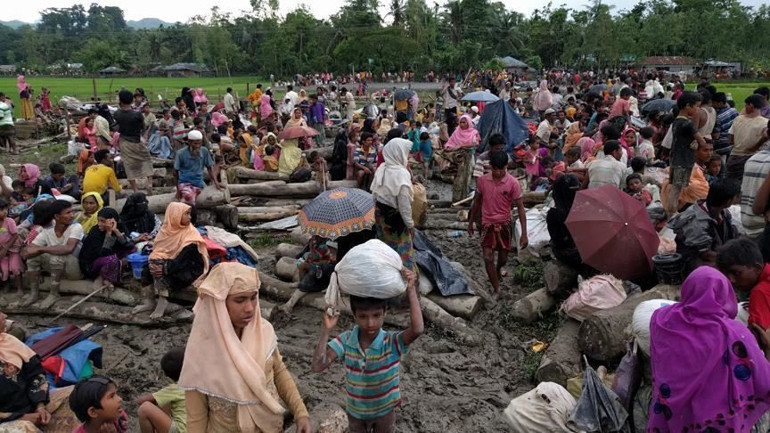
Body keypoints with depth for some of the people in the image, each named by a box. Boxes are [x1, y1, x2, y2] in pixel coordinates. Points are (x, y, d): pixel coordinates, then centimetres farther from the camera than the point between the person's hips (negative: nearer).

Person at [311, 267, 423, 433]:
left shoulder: (392, 342, -28)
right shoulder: (345, 341, -21)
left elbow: (417, 329, -49)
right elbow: (317, 366, -31)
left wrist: (411, 291, -50)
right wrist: (326, 330, -39)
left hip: (385, 410, -1)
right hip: (355, 410, 1)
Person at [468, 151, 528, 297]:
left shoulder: (513, 183, -15)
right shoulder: (482, 180, -7)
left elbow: (520, 208, -12)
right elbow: (477, 201, 7)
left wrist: (524, 233, -17)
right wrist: (471, 222, 14)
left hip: (504, 224, -1)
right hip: (487, 224, 1)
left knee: (503, 258, 14)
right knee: (488, 258, -9)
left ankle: (498, 269, 49)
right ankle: (497, 290, 3)